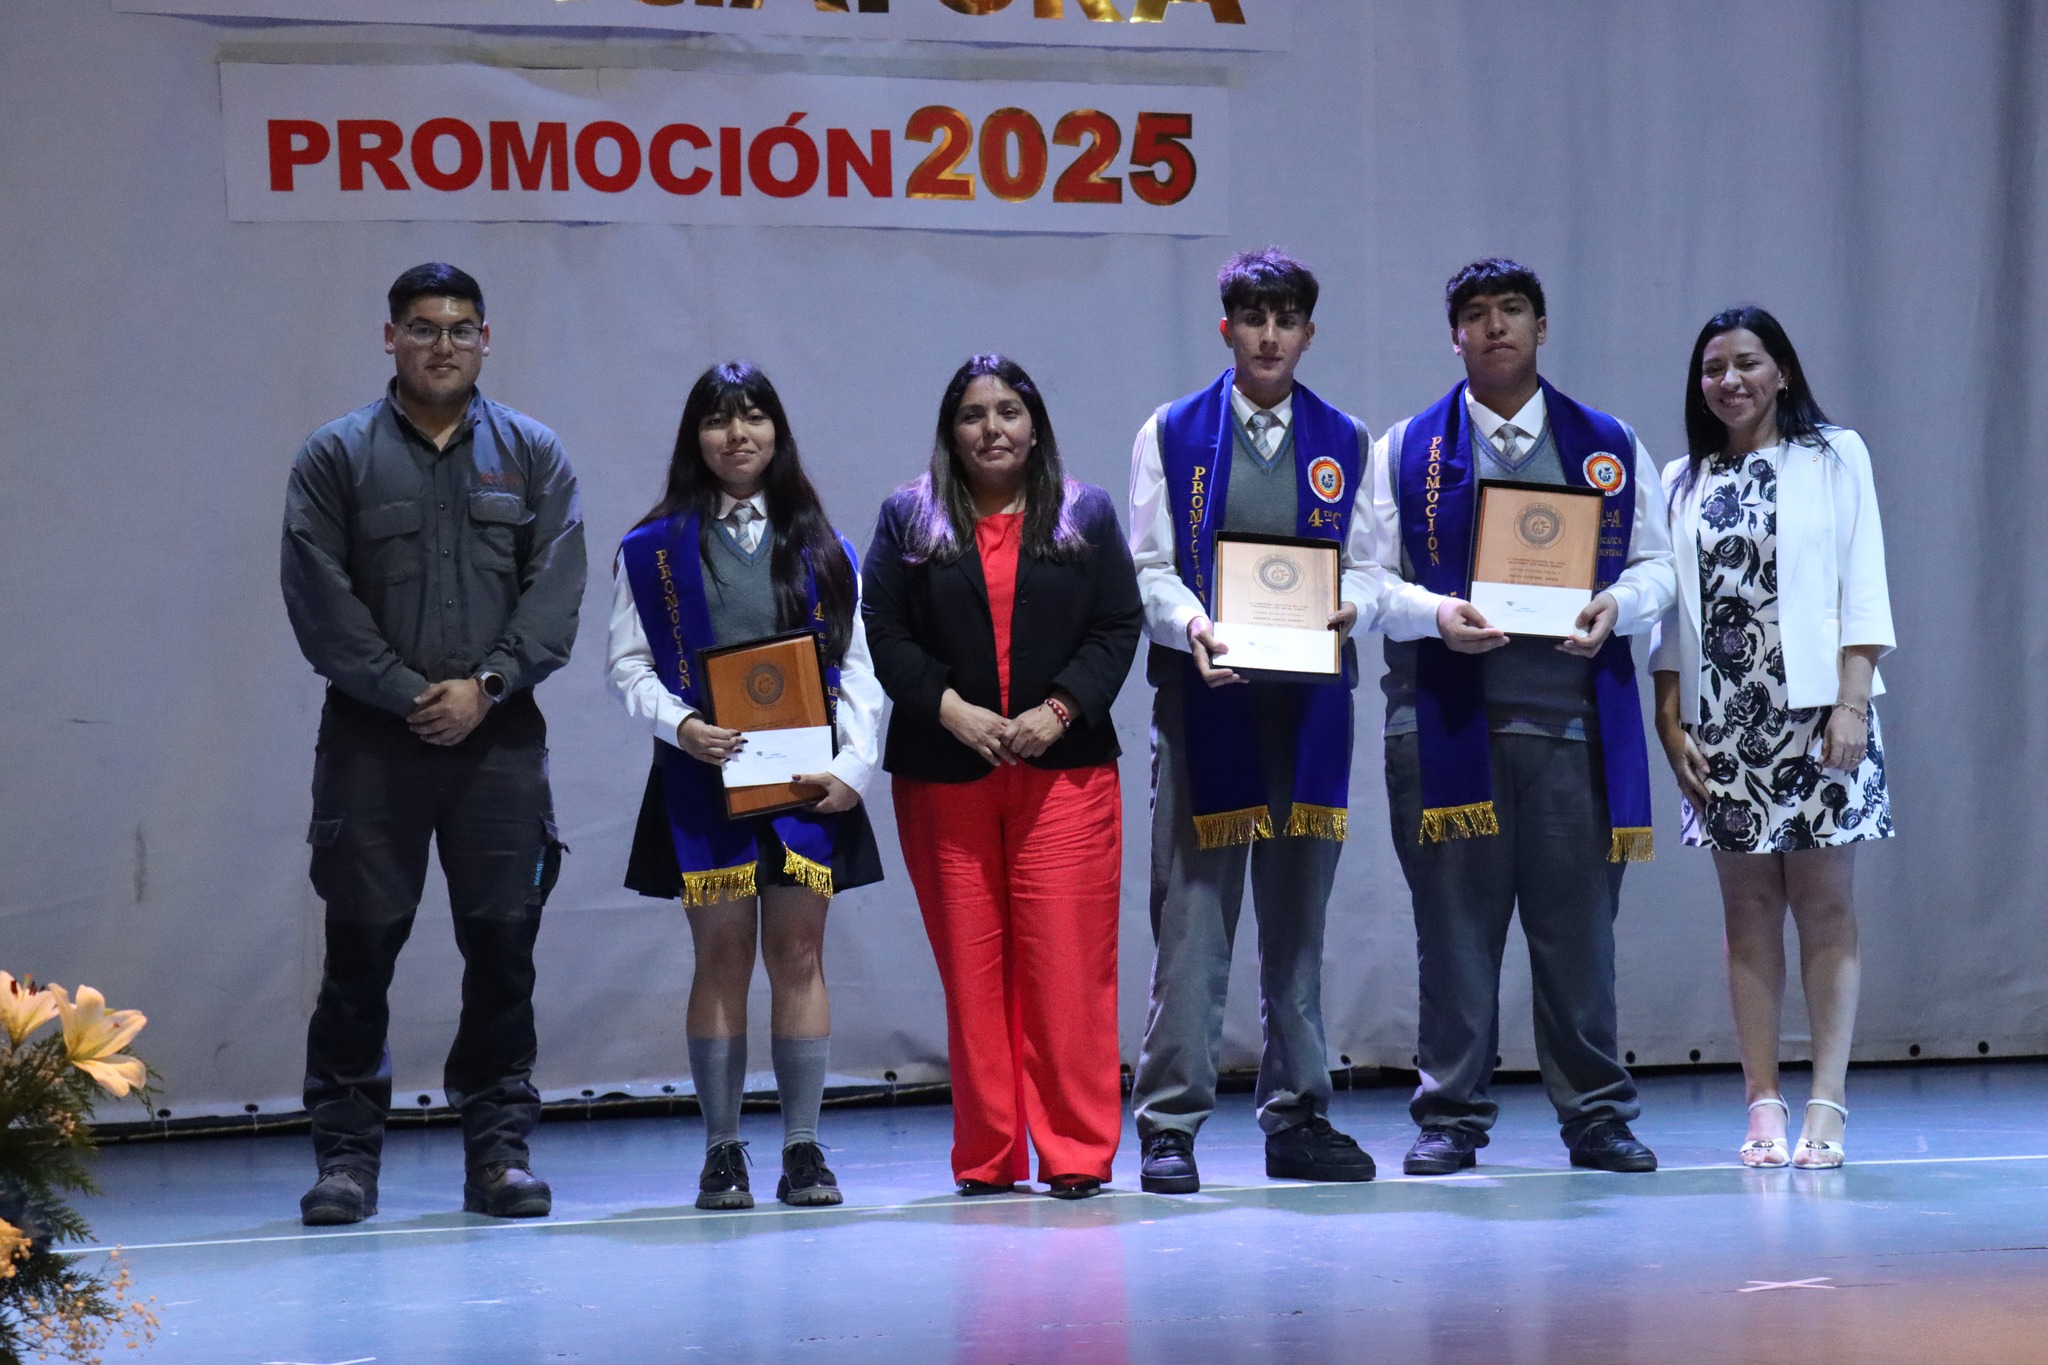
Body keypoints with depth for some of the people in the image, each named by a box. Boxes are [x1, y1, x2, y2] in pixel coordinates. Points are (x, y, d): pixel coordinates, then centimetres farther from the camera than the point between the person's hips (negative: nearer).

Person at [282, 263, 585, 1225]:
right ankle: (347, 1150, 7)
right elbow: (320, 597, -2)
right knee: (360, 939, -1)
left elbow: (556, 592, 2)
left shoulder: (532, 455, 10)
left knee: (502, 937, 1)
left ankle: (499, 1145, 10)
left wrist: (484, 686, -10)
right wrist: (404, 693, -9)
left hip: (499, 736, 1)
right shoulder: (337, 456, 5)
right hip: (371, 738, -1)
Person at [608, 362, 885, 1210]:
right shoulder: (653, 549, 7)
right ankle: (722, 1152, 5)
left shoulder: (820, 548, 12)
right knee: (722, 957, -2)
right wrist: (681, 724, -15)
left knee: (799, 954, 0)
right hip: (704, 779, -1)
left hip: (806, 780, 1)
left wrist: (854, 764, -5)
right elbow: (628, 664, 3)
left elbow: (857, 664, 8)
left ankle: (803, 1149, 5)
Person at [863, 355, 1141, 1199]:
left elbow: (1118, 628, 4)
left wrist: (1060, 710, -9)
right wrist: (950, 709, -11)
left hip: (1063, 769, 0)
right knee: (970, 966, 0)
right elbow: (884, 635, 2)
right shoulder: (908, 520, 9)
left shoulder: (1087, 515, 10)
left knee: (1067, 962, -7)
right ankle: (987, 1158, 7)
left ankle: (1075, 1152, -2)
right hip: (944, 774, 1)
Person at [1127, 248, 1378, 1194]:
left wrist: (1348, 609, -12)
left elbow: (1364, 566, 11)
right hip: (1202, 693, -2)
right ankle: (1170, 1126, -3)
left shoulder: (1345, 443, 13)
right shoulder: (1172, 434, 7)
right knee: (1192, 914, -7)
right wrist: (1191, 627, -17)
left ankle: (1297, 1120, 16)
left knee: (1299, 917, 8)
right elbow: (1148, 568, 2)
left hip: (1309, 698, 3)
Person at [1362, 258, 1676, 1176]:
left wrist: (1616, 607, -10)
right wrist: (1435, 613, -14)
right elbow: (1370, 576, 5)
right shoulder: (1405, 451, 9)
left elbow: (1656, 566, 12)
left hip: (1575, 718, 1)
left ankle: (1595, 1116, 11)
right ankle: (1451, 1117, 10)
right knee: (1454, 925, 1)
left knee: (1578, 922, 1)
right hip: (1446, 719, -1)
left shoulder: (1611, 450, 12)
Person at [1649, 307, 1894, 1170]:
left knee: (1825, 908, -4)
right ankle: (1764, 1105, 4)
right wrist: (1669, 721, 1)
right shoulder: (1683, 482, 12)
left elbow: (1863, 588, 0)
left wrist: (1853, 704, -9)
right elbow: (1669, 611, 10)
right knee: (1748, 912, 3)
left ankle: (1826, 1106, -4)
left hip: (1815, 711, -2)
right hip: (1722, 723, 3)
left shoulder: (1834, 458, 5)